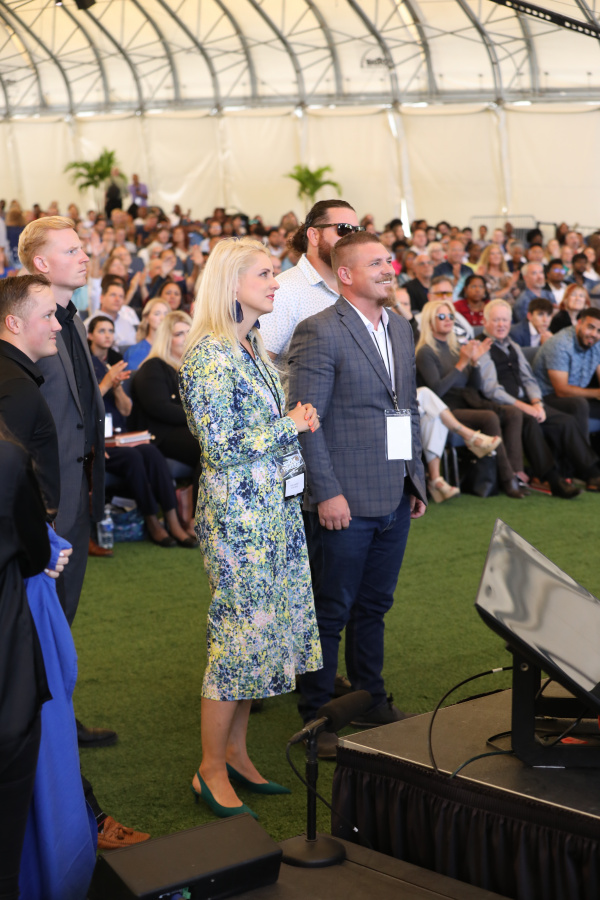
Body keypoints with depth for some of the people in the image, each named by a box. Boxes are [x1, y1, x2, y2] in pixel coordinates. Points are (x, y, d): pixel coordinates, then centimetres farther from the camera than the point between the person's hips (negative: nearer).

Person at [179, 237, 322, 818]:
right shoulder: (210, 354, -16)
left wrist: (296, 422, 3)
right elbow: (220, 445, -20)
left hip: (274, 508, 9)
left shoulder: (254, 349, 13)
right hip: (238, 513, -9)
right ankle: (211, 770, 9)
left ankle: (236, 753, 23)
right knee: (240, 636, -3)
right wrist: (291, 424, -10)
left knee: (259, 633, 12)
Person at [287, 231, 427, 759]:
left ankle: (372, 702, 30)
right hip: (345, 502, -7)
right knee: (331, 612, 3)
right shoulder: (319, 333, -11)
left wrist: (417, 477, 15)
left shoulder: (401, 328, 13)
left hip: (395, 498, 7)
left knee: (374, 606, 17)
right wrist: (328, 492, -18)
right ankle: (316, 717, 15)